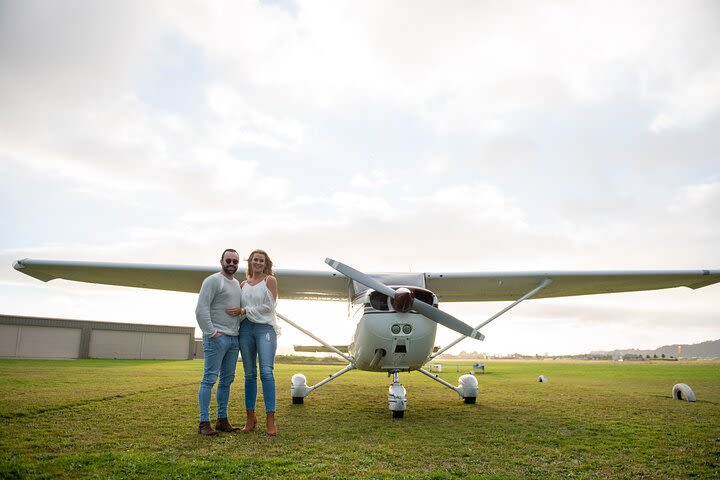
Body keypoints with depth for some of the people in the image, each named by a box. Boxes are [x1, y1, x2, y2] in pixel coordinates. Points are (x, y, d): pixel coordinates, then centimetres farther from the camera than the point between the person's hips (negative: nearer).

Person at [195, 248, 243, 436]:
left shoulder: (237, 284, 18)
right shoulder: (213, 280, -6)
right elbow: (201, 309, -13)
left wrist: (239, 330, 12)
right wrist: (211, 332, -15)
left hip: (234, 338, 8)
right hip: (217, 337, -8)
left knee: (227, 380, 10)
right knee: (209, 379, -5)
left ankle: (222, 420, 18)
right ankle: (204, 423, 0)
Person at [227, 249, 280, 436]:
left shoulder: (270, 280, 4)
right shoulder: (243, 284, 17)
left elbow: (268, 306, -6)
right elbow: (237, 307, 21)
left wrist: (243, 311, -9)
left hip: (265, 328, -4)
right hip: (246, 329, 4)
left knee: (266, 371, -14)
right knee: (249, 374, 5)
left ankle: (270, 419, -12)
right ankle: (250, 417, 13)